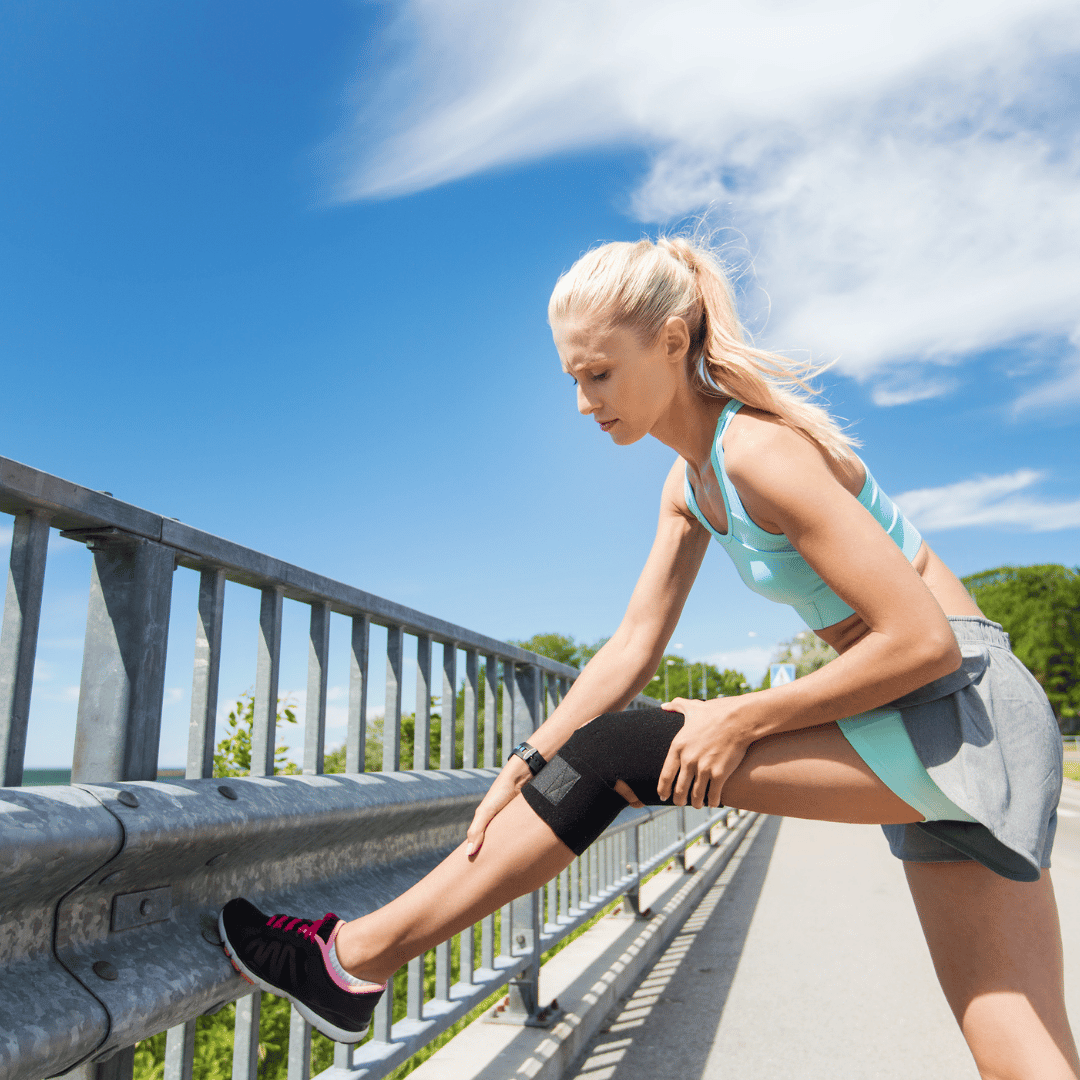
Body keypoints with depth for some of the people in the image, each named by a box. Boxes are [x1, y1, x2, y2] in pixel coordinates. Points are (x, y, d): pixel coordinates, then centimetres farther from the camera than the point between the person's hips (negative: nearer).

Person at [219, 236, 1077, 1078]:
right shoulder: (689, 486, 10)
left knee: (618, 752, -13)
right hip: (914, 726, 9)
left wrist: (742, 720, -16)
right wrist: (524, 770, 2)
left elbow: (924, 641, -21)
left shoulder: (761, 448, -19)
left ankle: (360, 957, -3)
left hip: (956, 710, -9)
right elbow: (633, 648, 8)